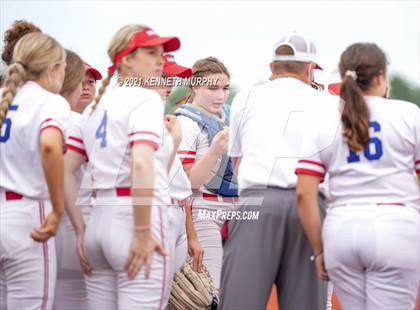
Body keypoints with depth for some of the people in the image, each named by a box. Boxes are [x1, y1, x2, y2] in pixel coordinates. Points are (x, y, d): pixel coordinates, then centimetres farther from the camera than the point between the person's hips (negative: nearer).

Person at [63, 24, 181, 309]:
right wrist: (143, 232, -16)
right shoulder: (145, 98, -4)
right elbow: (141, 164, -20)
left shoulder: (96, 106, 18)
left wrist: (81, 230, 12)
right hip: (132, 221, -8)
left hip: (99, 221, 8)